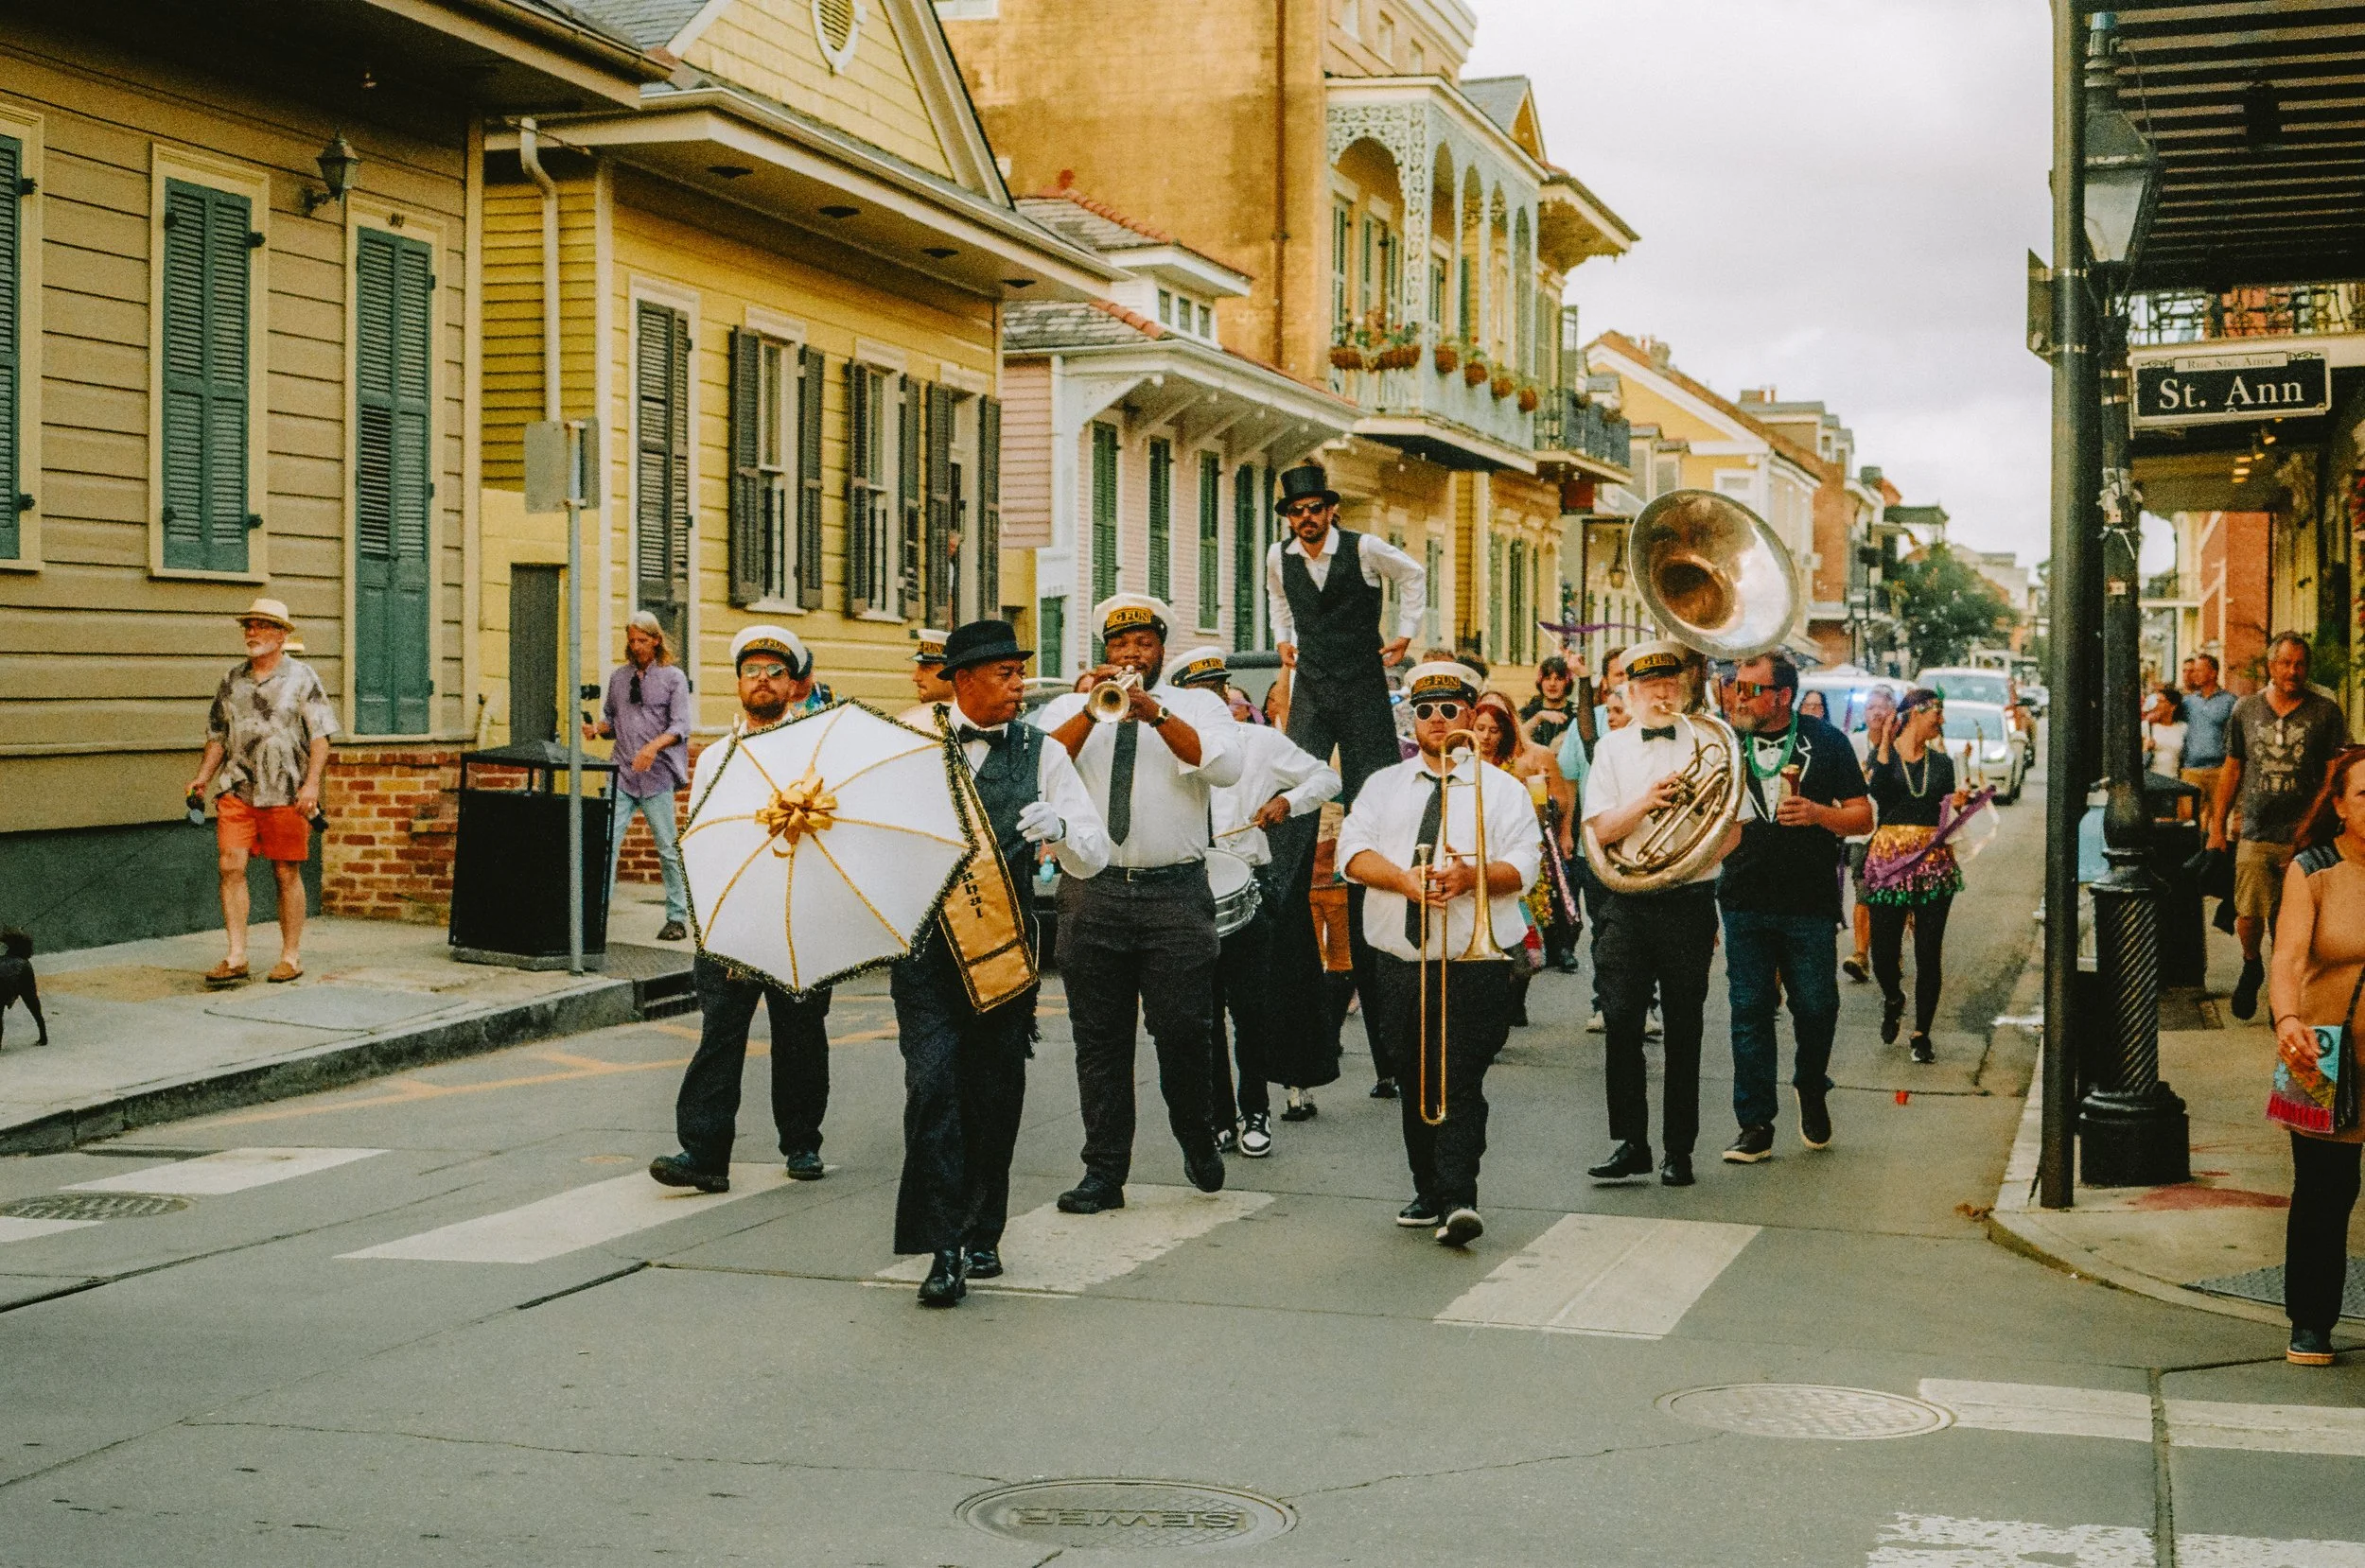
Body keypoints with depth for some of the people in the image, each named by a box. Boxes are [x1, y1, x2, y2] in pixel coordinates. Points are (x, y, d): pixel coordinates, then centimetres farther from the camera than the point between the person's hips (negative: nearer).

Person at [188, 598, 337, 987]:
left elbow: (320, 736, -3)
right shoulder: (232, 680, 13)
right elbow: (217, 736, 19)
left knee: (287, 873, 2)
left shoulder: (301, 678, 2)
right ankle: (236, 958, -4)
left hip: (286, 793, -3)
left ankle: (292, 956, 12)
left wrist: (311, 783, -14)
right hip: (237, 789, 3)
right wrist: (202, 778, 7)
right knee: (230, 866, -7)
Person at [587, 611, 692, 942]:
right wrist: (597, 728, -2)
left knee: (668, 849, 3)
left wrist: (654, 746, -24)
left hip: (657, 777, -3)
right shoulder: (619, 676, 14)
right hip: (622, 775, 3)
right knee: (606, 842, -8)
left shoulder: (673, 677, 2)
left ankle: (677, 918, 12)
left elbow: (680, 726, -7)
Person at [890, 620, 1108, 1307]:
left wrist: (1059, 827, -21)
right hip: (925, 943, -1)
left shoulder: (1041, 754, 6)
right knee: (933, 1082, -12)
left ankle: (982, 1235, 24)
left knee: (995, 1092, 8)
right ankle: (943, 1247, -10)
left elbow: (1093, 856, 1)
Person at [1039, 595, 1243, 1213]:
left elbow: (1225, 767, -9)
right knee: (1099, 1039, 2)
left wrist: (1156, 713, -17)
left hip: (1175, 891, -1)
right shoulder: (1068, 708, 14)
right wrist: (1091, 711, -13)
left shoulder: (1198, 706, 11)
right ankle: (1104, 1172, 9)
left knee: (1183, 1029, -6)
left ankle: (1198, 1144, 20)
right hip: (1092, 893, 1)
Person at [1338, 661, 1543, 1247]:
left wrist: (1473, 876, -24)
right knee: (1415, 1084, 9)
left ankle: (1458, 1200, -20)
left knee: (1460, 1083, -13)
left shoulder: (1500, 788, 7)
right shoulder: (1384, 785, 16)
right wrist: (1405, 879, -16)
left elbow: (1523, 864, -4)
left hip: (1473, 966, -4)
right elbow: (1353, 851, 1)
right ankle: (1427, 1193, 20)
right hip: (1399, 963, 4)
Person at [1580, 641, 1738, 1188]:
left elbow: (1733, 829, 3)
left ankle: (1679, 1151, 11)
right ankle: (1630, 1143, 5)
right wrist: (1646, 801, -17)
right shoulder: (1612, 748, 8)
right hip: (1627, 905, 1)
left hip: (1689, 902, -1)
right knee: (1621, 1022, -4)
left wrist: (1697, 859, -14)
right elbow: (1601, 829, 0)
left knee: (1683, 1030, 3)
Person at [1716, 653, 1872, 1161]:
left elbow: (1863, 817, 1)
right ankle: (1755, 1125, 5)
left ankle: (1811, 1087, 31)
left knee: (1816, 1007, 1)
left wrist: (1819, 813, -17)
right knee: (1749, 1011, -1)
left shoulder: (1825, 741, 1)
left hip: (1810, 904, -2)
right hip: (1744, 904, 2)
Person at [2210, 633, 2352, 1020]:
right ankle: (2251, 968, 24)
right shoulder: (2246, 710, 9)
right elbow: (2232, 769, 15)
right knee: (2249, 915, -5)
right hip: (2255, 835, 1)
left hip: (2305, 838, -1)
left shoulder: (2325, 712, 2)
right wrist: (2218, 824, 14)